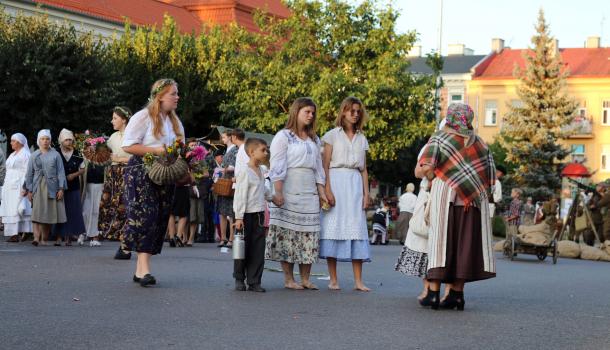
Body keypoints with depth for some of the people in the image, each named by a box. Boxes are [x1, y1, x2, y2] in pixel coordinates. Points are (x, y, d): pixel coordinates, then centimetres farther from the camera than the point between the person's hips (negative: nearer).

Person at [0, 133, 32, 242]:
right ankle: (13, 234, 2)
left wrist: (24, 187, -21)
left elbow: (27, 172, -13)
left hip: (18, 187, -9)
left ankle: (16, 234, -13)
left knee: (17, 209, -12)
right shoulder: (12, 155, 20)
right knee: (9, 211, 3)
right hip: (9, 187, 9)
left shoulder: (25, 155, -7)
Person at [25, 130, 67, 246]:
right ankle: (36, 237, -22)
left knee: (49, 214, 1)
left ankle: (44, 239, 8)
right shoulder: (34, 156, 11)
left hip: (52, 188, 0)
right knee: (37, 213, -13)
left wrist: (61, 188, -5)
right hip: (38, 187, 0)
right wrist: (29, 190, 5)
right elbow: (29, 174, 12)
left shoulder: (55, 155, 7)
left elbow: (60, 172, 4)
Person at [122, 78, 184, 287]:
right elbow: (128, 146, -12)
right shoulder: (143, 117, -6)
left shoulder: (175, 122, 17)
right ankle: (144, 269, -22)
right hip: (141, 173, -7)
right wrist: (155, 150, -19)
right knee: (145, 217, -17)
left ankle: (140, 270, 8)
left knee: (159, 221, 3)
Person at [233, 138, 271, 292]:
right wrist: (239, 217, -17)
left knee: (258, 250, 3)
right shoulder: (245, 171, -12)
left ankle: (254, 282, 7)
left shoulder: (260, 170, 12)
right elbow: (240, 195, -15)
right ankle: (239, 279, 16)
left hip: (259, 215, 7)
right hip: (246, 215, -7)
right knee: (243, 248, 1)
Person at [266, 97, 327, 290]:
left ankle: (305, 278, 6)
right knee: (287, 233, -4)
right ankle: (288, 278, 0)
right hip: (288, 192, -6)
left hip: (309, 193, 6)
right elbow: (277, 167, -7)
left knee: (309, 235, 1)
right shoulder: (283, 136, 0)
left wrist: (321, 193, 12)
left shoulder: (314, 139, 20)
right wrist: (277, 192, -15)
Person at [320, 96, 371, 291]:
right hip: (336, 182, -4)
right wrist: (327, 189, -13)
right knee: (333, 228, -5)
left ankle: (358, 281, -1)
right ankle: (333, 280, -2)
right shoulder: (333, 135, 4)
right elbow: (325, 165, -2)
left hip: (355, 185, 4)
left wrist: (366, 194, 7)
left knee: (356, 230, -1)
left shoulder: (362, 139, 17)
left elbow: (364, 169, 16)